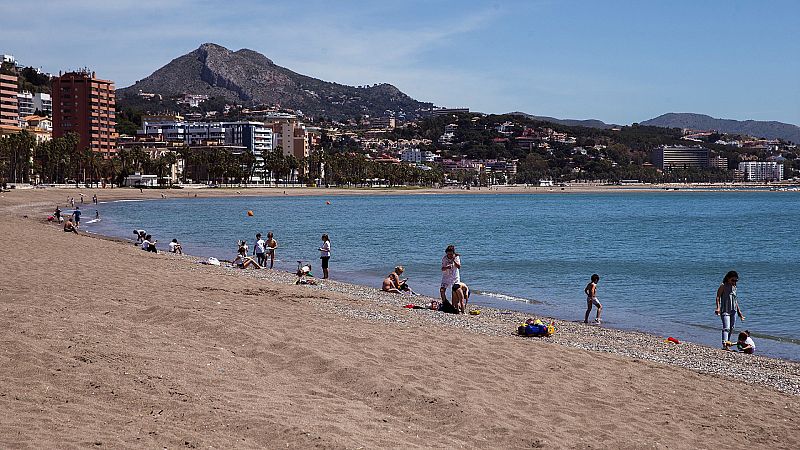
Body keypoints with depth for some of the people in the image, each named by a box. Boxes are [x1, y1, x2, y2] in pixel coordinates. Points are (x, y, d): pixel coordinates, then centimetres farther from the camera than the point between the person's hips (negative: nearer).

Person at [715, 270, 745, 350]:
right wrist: (718, 308, -21)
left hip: (733, 311, 7)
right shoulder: (723, 286, -4)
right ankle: (724, 344, -29)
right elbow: (718, 297, -9)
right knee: (726, 328, -19)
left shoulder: (734, 287, 15)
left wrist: (739, 311, 24)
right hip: (725, 310, -7)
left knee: (731, 328, 9)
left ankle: (728, 343, 18)